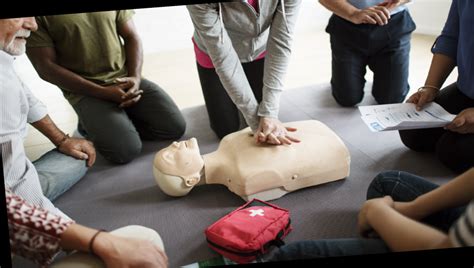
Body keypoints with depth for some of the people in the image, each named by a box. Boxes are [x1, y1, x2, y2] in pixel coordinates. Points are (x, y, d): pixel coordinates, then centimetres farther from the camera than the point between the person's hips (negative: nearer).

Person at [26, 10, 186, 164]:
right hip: (86, 90, -5)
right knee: (126, 150, -24)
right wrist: (103, 92, -17)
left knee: (175, 127, -12)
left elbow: (131, 37, 7)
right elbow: (46, 68, -13)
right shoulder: (37, 20, -13)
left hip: (124, 78, 5)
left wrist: (135, 77, -12)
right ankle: (91, 124, 6)